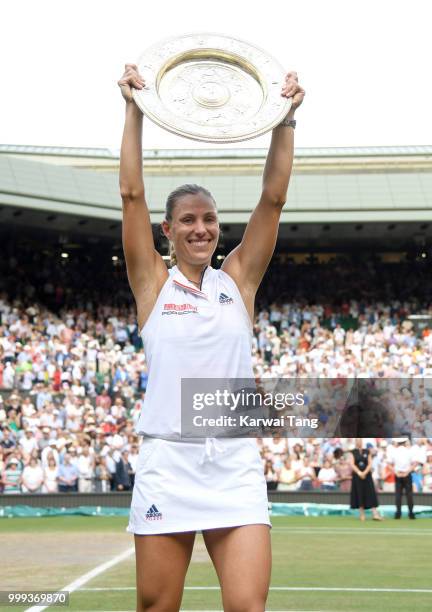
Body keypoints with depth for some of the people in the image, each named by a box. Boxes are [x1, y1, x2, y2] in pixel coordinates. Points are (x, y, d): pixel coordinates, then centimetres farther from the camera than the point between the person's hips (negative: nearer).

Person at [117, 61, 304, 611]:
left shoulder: (238, 278, 11)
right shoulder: (153, 281, 6)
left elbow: (273, 198, 5)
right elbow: (131, 193, -1)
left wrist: (285, 120, 0)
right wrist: (135, 109, -3)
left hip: (235, 466, 1)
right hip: (167, 463, -1)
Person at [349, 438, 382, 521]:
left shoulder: (367, 452, 8)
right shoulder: (352, 452, 3)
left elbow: (370, 464, 1)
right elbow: (352, 464, -7)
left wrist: (364, 473, -14)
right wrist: (359, 473, -19)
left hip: (367, 476, 1)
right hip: (357, 476, -1)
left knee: (371, 494, -6)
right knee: (359, 495, 0)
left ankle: (375, 514, -12)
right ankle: (362, 514, 6)